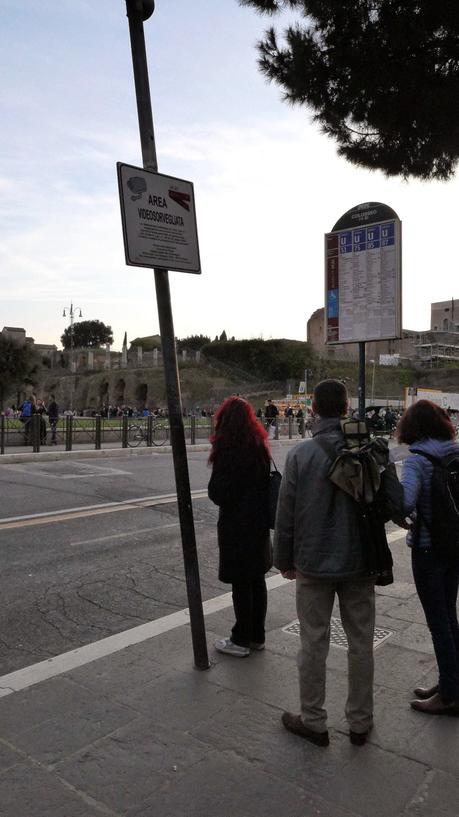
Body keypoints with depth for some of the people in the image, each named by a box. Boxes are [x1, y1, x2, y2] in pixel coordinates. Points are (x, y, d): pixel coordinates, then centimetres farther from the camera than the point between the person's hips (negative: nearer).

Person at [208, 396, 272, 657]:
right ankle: (257, 636, 29)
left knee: (241, 583, 4)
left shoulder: (227, 450, -19)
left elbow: (218, 494, -16)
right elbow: (266, 484, 9)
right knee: (257, 580, 16)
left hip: (235, 526, -7)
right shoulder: (260, 446, 2)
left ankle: (241, 640, 18)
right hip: (259, 522, 7)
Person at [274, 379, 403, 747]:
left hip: (313, 565, -1)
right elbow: (397, 503, -10)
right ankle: (360, 721, 30)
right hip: (359, 564, 2)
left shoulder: (300, 455, -11)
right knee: (361, 644, 16)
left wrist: (285, 560, 5)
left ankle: (313, 721, 26)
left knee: (314, 644, 12)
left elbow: (286, 514, -7)